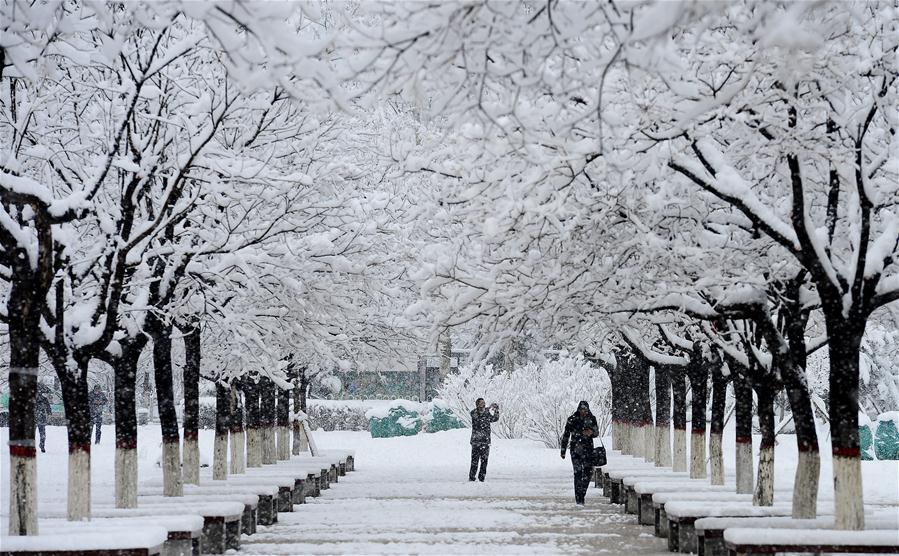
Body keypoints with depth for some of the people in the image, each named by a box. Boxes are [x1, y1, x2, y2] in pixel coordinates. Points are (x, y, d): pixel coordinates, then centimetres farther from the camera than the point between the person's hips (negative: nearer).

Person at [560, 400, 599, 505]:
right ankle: (578, 499, -9)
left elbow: (597, 432, 8)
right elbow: (566, 435, 6)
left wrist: (591, 432, -16)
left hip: (588, 449, 3)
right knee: (578, 472, -11)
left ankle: (582, 494, 18)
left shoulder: (591, 419, 8)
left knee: (587, 472, -2)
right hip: (576, 449, -3)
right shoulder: (572, 419, 1)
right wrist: (563, 450, 5)